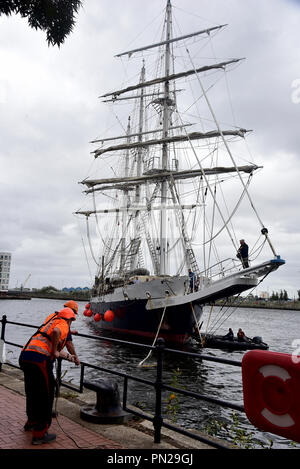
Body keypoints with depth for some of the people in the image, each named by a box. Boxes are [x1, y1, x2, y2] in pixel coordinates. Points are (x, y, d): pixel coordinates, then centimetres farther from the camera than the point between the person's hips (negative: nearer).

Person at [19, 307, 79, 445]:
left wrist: (68, 356, 49)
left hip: (25, 356, 9)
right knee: (45, 396, 4)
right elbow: (56, 332, -24)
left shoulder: (51, 321, 29)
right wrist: (55, 352, -11)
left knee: (32, 393, 26)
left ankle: (31, 422, 44)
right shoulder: (63, 325, 3)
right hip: (39, 359, -9)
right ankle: (39, 434, 10)